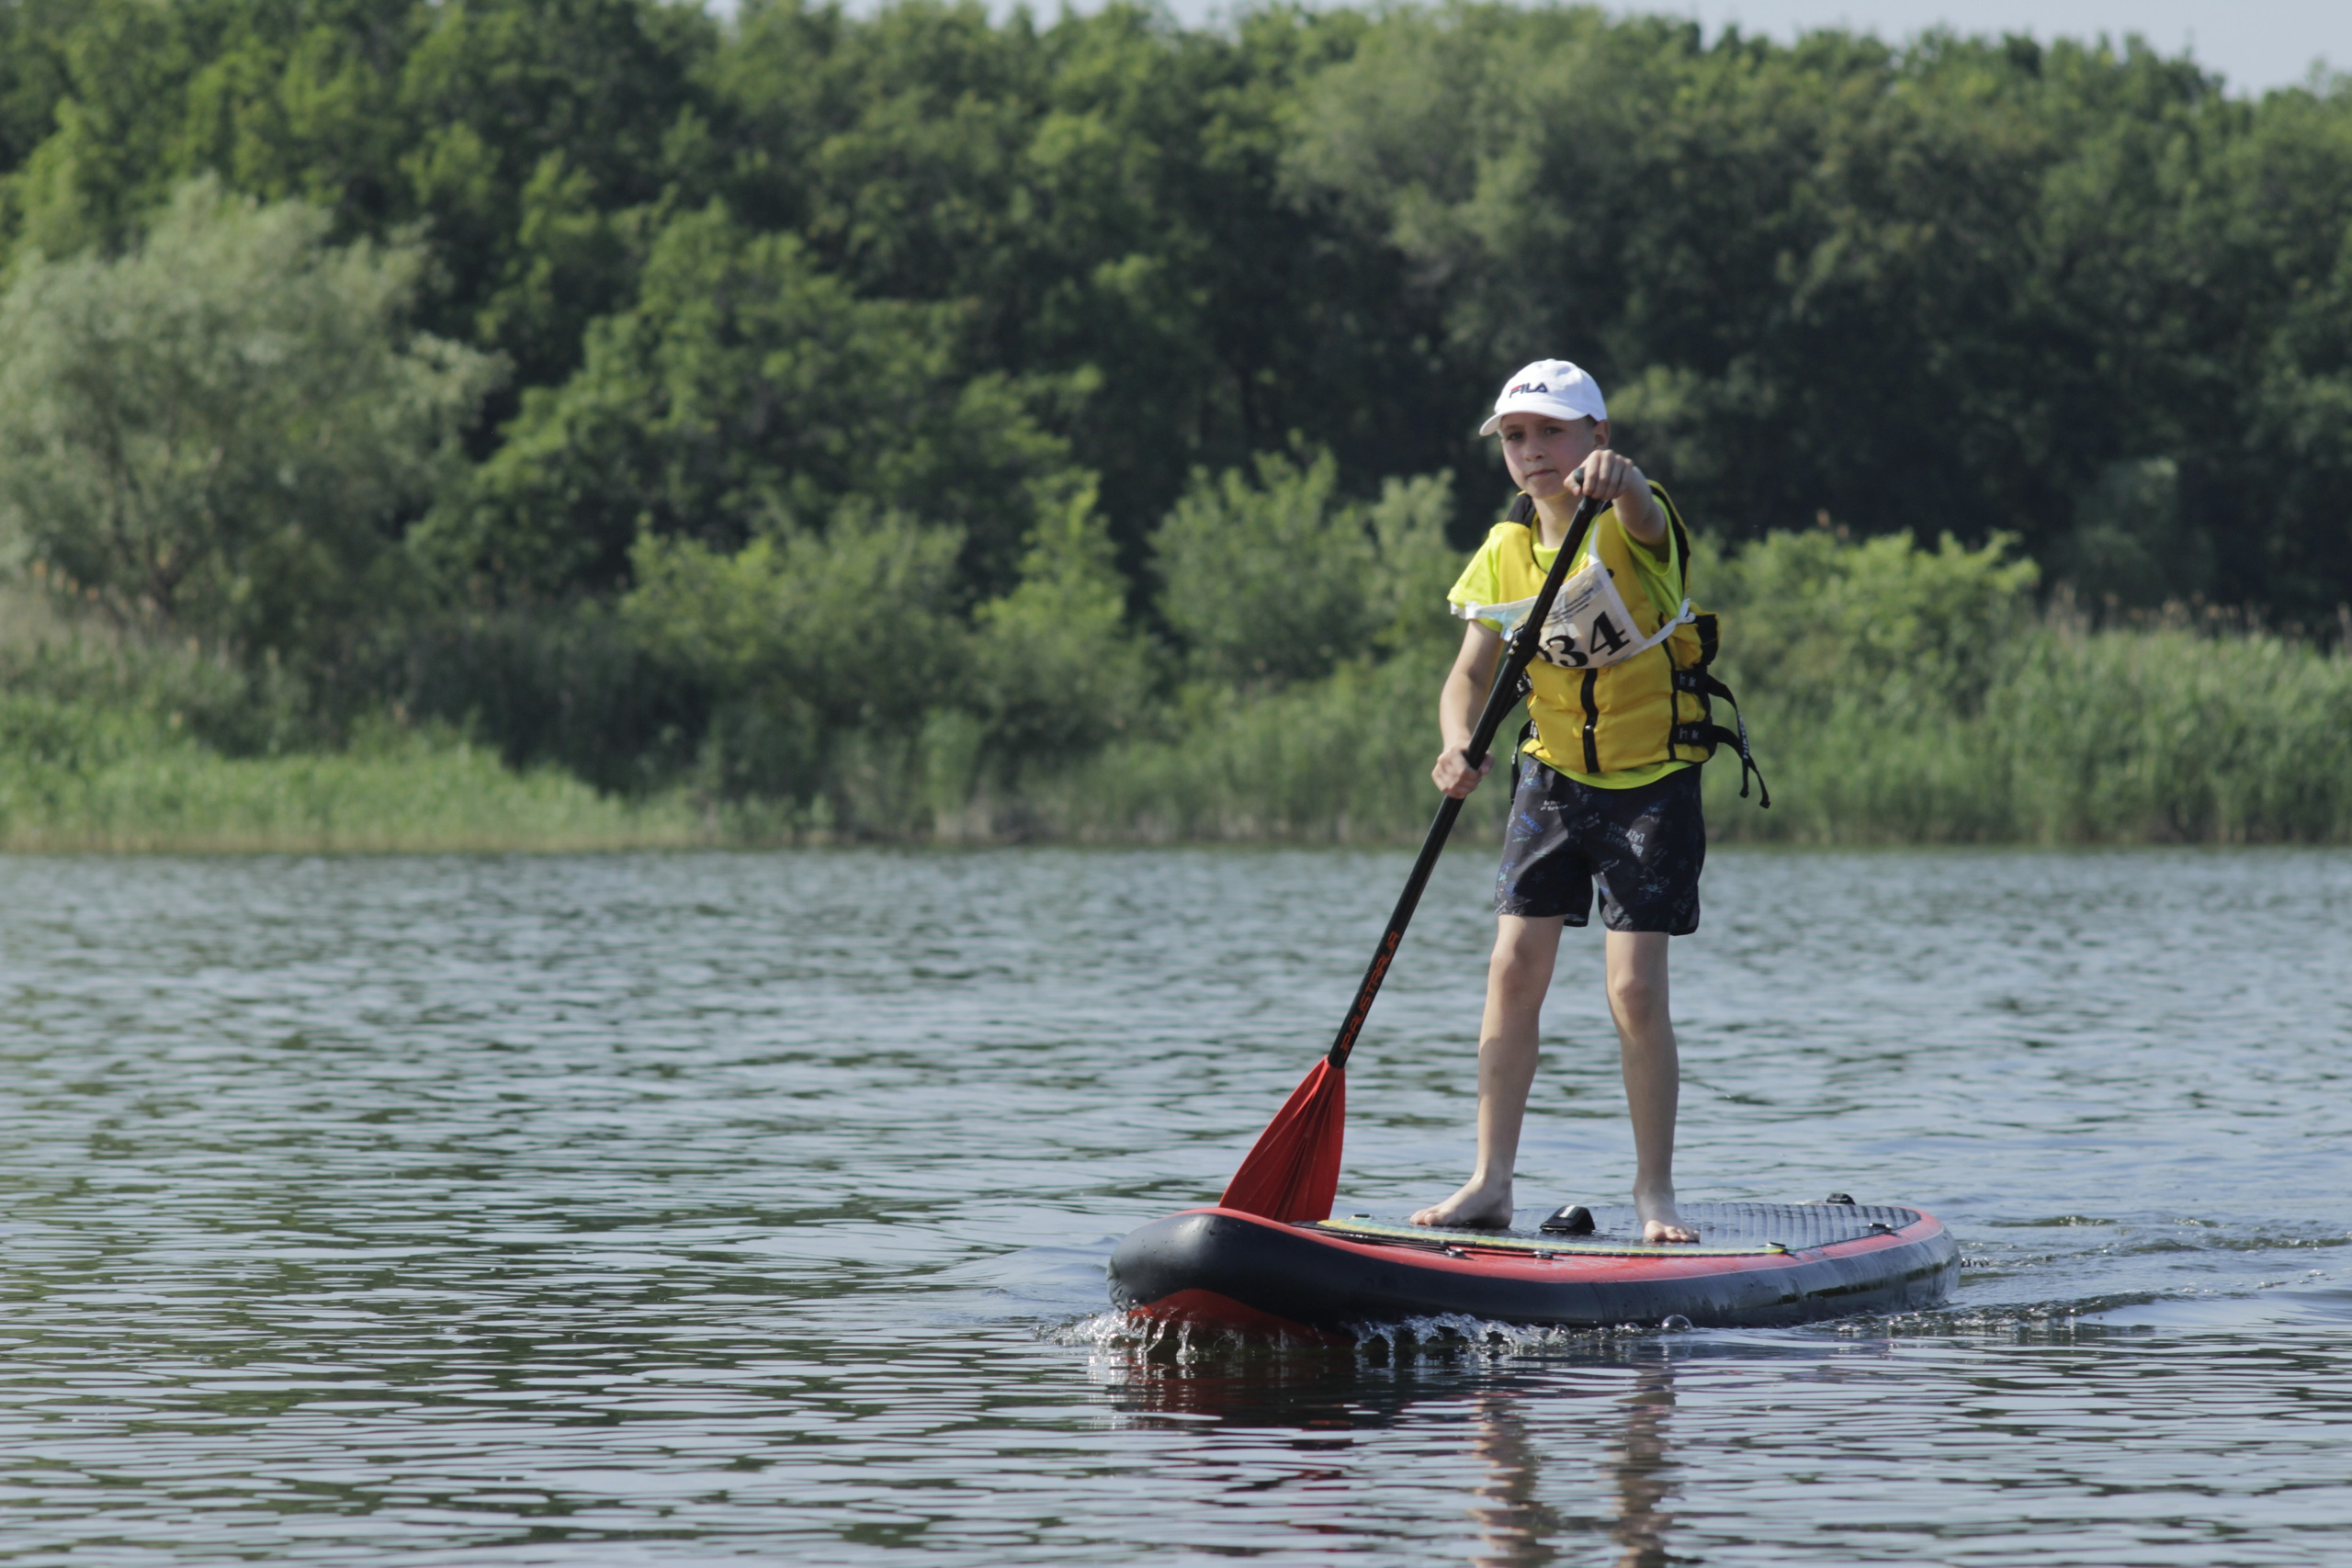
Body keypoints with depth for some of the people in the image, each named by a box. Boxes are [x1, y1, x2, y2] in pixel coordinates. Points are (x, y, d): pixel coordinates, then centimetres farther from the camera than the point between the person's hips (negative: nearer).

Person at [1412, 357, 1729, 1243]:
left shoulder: (1629, 522, -16)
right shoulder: (1505, 553, 0)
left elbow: (1641, 512, -42)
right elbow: (1470, 675, -2)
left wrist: (1617, 477, -68)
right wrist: (1459, 747, -25)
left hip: (1655, 779, -5)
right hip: (1554, 775, 5)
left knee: (1635, 990, -9)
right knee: (1515, 970, -3)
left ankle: (1654, 1189, 5)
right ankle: (1492, 1182, 3)